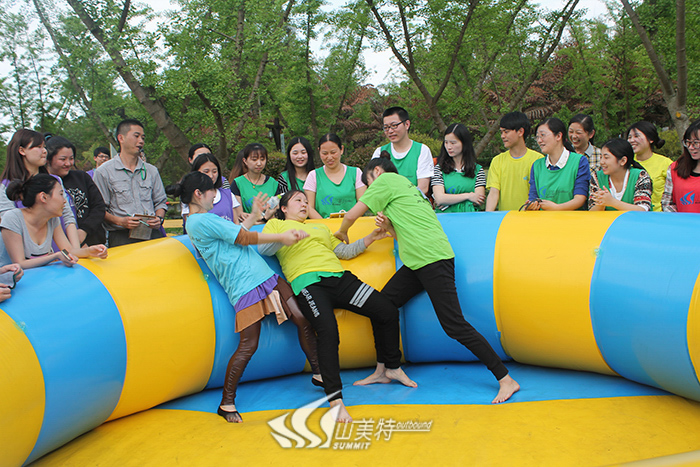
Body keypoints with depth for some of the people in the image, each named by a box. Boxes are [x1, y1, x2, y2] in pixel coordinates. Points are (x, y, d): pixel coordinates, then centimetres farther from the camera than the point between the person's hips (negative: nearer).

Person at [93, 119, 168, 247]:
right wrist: (120, 221, -15)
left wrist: (159, 218, 3)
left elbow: (161, 202, 23)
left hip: (152, 234, 3)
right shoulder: (104, 172, 5)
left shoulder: (151, 171, 20)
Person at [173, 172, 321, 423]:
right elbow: (243, 238, -10)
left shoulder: (200, 221, 20)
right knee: (248, 346, -11)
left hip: (267, 277, 10)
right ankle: (226, 403, 4)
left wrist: (254, 215, 33)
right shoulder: (202, 221, -12)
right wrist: (281, 237, -3)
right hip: (246, 287, -10)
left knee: (303, 320, 6)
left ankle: (318, 373, 20)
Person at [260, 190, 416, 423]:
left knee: (388, 312, -3)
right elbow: (263, 248, 3)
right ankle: (336, 400, -25)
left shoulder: (320, 227, 35)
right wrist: (287, 236, -13)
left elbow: (345, 252, 30)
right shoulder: (276, 224, 21)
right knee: (328, 332, -30)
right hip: (308, 282, -6)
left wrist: (371, 238, 19)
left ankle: (393, 368, 17)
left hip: (339, 277, 6)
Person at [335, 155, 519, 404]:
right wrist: (389, 226, 5)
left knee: (454, 325, -11)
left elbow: (351, 216, 2)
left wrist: (342, 233, 22)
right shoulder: (406, 186, 26)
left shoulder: (386, 180, 1)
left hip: (433, 259, -10)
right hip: (417, 262, 10)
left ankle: (506, 379, -5)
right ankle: (380, 372, 19)